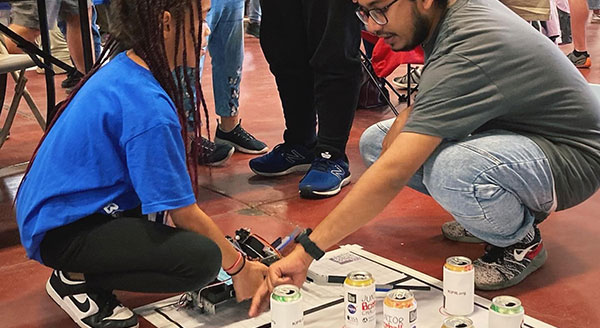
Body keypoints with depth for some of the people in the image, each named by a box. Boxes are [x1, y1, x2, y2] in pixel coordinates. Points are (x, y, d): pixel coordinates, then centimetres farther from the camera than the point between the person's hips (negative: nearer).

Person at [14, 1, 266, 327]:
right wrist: (238, 266, -6)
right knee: (201, 260, -20)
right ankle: (76, 279, -3)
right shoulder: (147, 105, -27)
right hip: (60, 232, -10)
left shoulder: (122, 68, 1)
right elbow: (184, 212, -20)